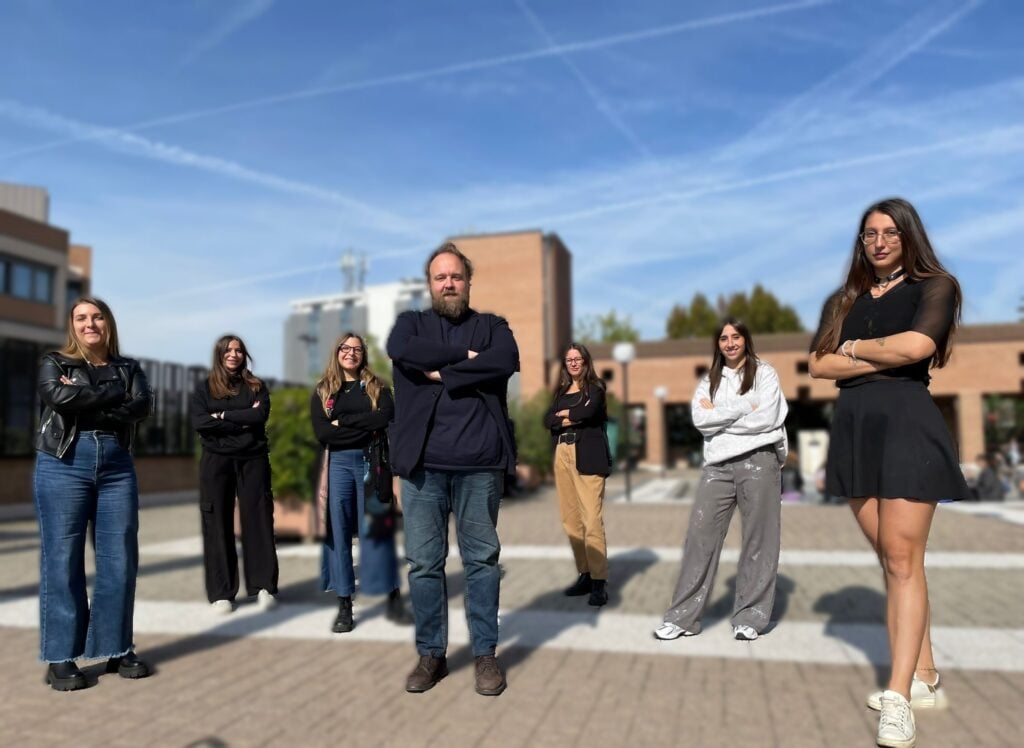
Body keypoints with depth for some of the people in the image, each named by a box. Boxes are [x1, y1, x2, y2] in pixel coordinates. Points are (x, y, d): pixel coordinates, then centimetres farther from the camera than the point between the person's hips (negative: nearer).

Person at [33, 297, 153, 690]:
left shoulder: (127, 367, 14)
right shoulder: (55, 362, 7)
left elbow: (142, 406, -4)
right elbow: (58, 397, -15)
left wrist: (86, 405, -11)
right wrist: (114, 393, -9)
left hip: (116, 466, 3)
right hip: (63, 465, -2)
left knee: (120, 559, 3)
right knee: (62, 560, -1)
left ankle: (118, 649, 14)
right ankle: (61, 658, 7)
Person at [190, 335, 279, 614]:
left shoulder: (256, 386, 8)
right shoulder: (203, 387, 7)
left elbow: (260, 416, -9)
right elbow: (199, 422, -9)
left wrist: (222, 416, -10)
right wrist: (242, 421, -11)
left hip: (253, 460, 0)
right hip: (216, 461, 0)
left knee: (257, 520, -2)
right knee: (217, 525, 1)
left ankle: (264, 586, 2)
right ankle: (221, 593, 7)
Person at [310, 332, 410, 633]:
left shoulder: (376, 386, 8)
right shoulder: (322, 391, 9)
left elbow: (386, 418, -11)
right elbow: (322, 433, -5)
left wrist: (344, 421, -9)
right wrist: (366, 427, -9)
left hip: (372, 462, -1)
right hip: (338, 464, 1)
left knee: (378, 529, 0)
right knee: (339, 531, 1)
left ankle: (393, 597, 10)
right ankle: (344, 605, 8)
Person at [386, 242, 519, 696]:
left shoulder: (492, 326, 11)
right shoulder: (411, 323, 13)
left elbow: (507, 362, -11)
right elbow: (401, 351, -11)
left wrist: (443, 374, -10)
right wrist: (465, 357, -9)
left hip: (479, 463, -1)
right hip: (422, 463, 1)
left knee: (481, 559, 6)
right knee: (423, 563, 6)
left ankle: (485, 654, 18)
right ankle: (431, 654, 20)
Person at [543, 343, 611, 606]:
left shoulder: (595, 387, 4)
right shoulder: (561, 391, 19)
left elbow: (588, 412, -15)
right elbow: (547, 420, 6)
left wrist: (565, 413, 1)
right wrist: (573, 418, -9)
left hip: (587, 455, -6)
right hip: (562, 455, 6)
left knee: (592, 519, -13)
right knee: (570, 519, 5)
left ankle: (599, 581, -10)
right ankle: (584, 574, 15)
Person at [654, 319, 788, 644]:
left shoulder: (764, 373, 7)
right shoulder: (709, 380, 16)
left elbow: (766, 419, -8)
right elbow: (700, 419, -1)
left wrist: (719, 414, -3)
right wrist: (744, 406, -7)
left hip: (758, 460, -3)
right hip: (718, 464, 3)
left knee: (758, 539, 1)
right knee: (700, 536, -3)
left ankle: (750, 617, 11)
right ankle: (683, 616, 2)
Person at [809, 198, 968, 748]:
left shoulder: (935, 285, 4)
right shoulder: (844, 300, 17)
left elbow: (917, 345, -15)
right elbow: (817, 364, 4)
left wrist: (856, 347, 0)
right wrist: (881, 358, -7)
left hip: (907, 423, -5)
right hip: (854, 427, 5)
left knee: (902, 560, -8)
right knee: (891, 560, 8)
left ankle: (899, 699, -7)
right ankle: (924, 679, 17)